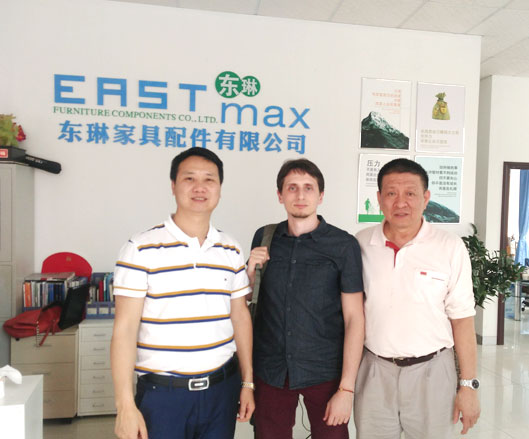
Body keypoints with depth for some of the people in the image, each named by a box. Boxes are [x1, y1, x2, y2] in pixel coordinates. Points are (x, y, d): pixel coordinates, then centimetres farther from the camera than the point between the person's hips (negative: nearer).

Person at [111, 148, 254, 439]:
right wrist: (125, 405, -12)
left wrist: (248, 382, 10)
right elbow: (125, 329, -10)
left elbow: (240, 316, 9)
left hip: (222, 390, 4)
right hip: (162, 393, -3)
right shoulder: (142, 250, -10)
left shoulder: (231, 252, 4)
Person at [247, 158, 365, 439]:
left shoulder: (343, 245, -8)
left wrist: (346, 389, -11)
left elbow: (354, 318, -8)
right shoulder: (264, 238, 1)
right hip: (270, 372, 3)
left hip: (324, 373, -2)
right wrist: (250, 270, -9)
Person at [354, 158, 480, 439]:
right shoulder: (360, 244, -3)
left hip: (431, 372, -1)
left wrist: (468, 385, -3)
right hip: (374, 372, 2)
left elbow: (462, 319, -3)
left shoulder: (450, 247, -7)